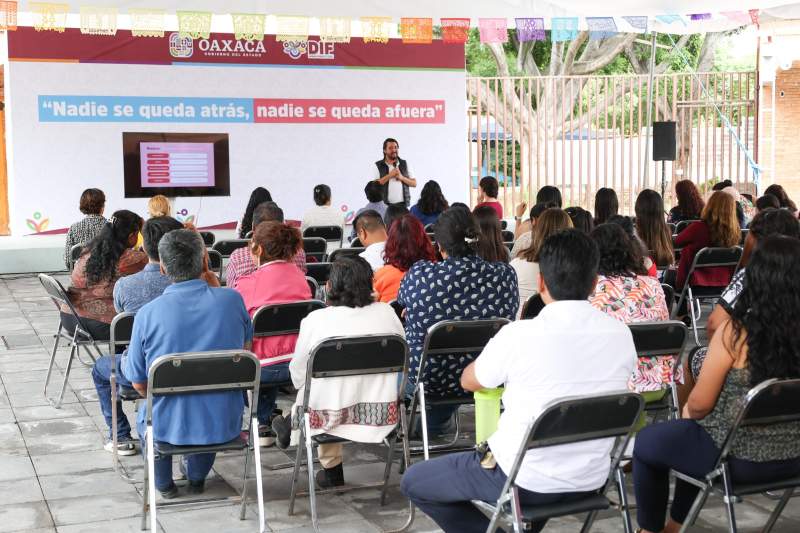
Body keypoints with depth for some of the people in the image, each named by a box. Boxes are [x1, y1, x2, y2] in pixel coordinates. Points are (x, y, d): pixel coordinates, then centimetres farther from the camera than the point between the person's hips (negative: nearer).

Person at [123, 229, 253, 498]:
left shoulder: (147, 314, -17)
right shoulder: (232, 300, -12)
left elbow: (139, 384, -5)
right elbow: (245, 346, 11)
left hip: (169, 427, -2)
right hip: (225, 425, 2)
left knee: (145, 415, 34)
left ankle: (164, 483, 43)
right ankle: (197, 478, 49)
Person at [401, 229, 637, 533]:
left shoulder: (519, 335, -19)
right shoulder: (621, 335, -6)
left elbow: (468, 381, 0)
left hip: (527, 483, -5)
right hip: (591, 482, 5)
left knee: (413, 482, 14)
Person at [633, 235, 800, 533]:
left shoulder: (735, 334, -21)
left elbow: (699, 404, -13)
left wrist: (688, 411, 10)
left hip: (740, 458, -6)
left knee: (646, 442, 18)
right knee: (688, 433, 31)